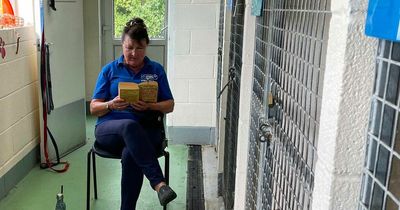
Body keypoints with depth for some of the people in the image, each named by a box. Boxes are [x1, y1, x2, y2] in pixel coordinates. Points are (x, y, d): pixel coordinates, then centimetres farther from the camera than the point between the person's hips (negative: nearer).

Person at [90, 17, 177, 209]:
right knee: (130, 125, -38)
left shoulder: (156, 70, 13)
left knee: (130, 155, -36)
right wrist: (111, 105, -14)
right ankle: (159, 183, -44)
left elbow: (169, 105, 11)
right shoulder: (109, 70, 12)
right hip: (109, 129, 0)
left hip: (146, 131, 0)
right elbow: (94, 108, 9)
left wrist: (150, 106, -11)